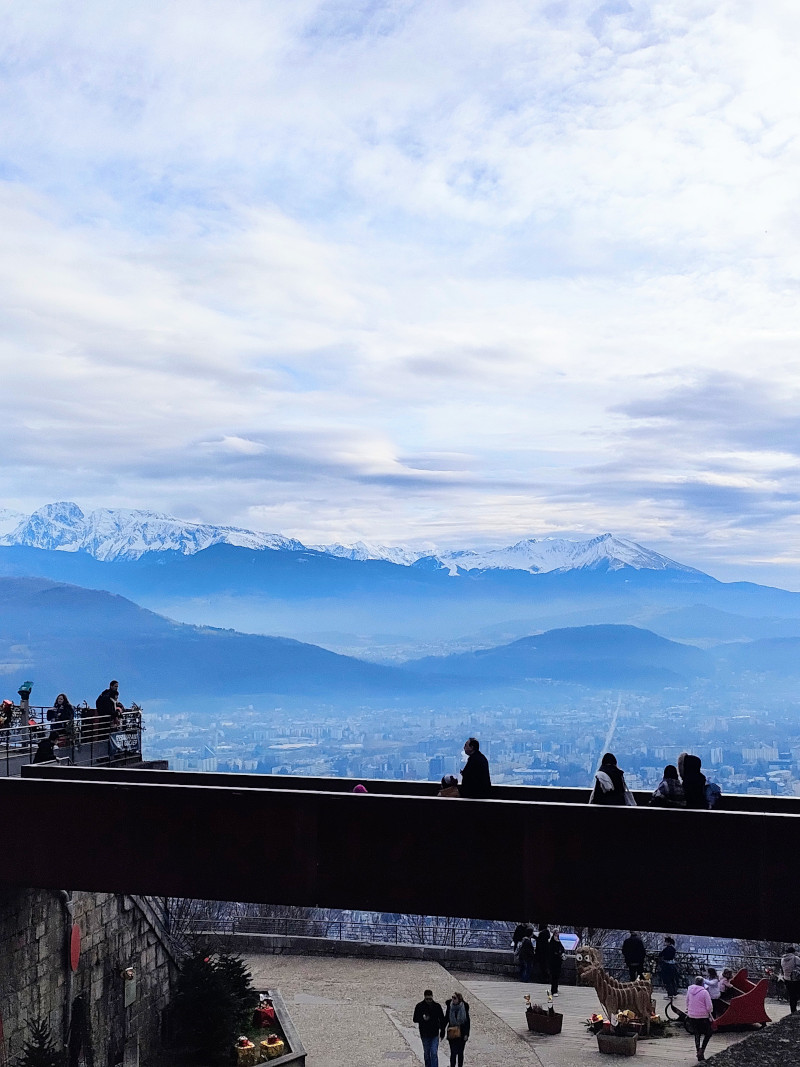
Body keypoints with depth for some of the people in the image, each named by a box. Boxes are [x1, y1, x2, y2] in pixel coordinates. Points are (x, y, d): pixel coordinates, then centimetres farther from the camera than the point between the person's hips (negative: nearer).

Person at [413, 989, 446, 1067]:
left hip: (435, 1034, -1)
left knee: (434, 1053, -8)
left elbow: (442, 1020, 6)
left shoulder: (437, 1006, -3)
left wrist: (442, 1033, 5)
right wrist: (422, 1019, -24)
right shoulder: (419, 1006, -5)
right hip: (424, 1035, 1)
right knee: (426, 1053, 12)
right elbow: (415, 1019, -3)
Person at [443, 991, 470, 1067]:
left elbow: (467, 1021, -1)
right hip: (452, 1033, 0)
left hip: (461, 1033, 0)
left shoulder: (464, 1007, -7)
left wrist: (466, 1034, -5)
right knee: (453, 1052, -6)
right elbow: (446, 1018, 6)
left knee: (460, 1052, 10)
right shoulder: (449, 1006, -5)